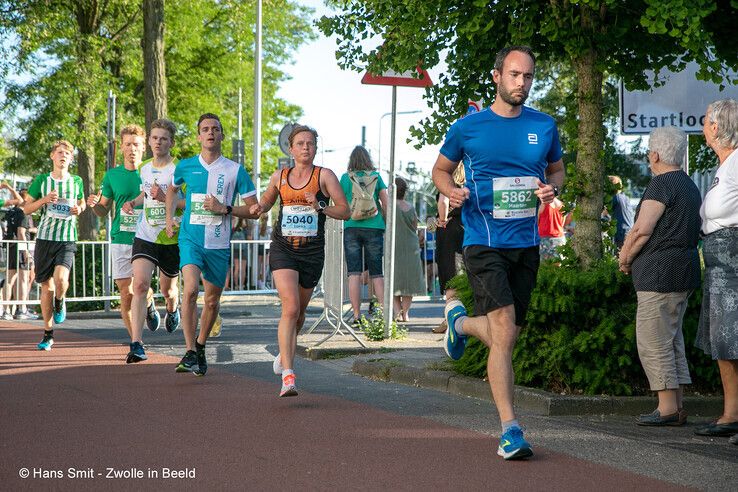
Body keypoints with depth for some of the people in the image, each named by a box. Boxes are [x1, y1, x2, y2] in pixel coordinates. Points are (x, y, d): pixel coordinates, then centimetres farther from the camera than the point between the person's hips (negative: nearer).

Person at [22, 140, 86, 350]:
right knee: (46, 287, 4)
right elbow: (26, 208, 8)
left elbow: (82, 202, 24)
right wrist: (44, 200, -10)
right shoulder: (41, 180, 4)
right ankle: (48, 334, 17)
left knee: (60, 278, -25)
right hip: (45, 238, 1)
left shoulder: (76, 181, 7)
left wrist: (79, 209, 0)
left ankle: (59, 302, 11)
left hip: (67, 240, -1)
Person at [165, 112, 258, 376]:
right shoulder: (186, 166, 4)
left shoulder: (235, 171, -1)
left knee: (212, 300, 11)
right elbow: (173, 188, 27)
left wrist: (224, 209, -12)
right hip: (191, 238, -1)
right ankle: (190, 353, -21)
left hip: (219, 244, 1)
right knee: (190, 290, -22)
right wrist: (169, 217, 15)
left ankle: (200, 346, 35)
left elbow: (254, 209, 1)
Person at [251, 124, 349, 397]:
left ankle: (285, 353, 45)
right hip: (283, 249, 0)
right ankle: (287, 375, -23)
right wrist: (259, 207, 4)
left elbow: (344, 211, -3)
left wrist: (320, 208, -19)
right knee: (290, 307, -19)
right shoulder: (279, 177, 8)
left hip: (312, 251, 0)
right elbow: (267, 200, 26)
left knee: (299, 311, 14)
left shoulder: (324, 175, 0)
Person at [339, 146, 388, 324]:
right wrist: (385, 223, 18)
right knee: (377, 274, 6)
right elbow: (386, 205, 5)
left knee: (354, 274, -1)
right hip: (374, 228, 1)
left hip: (351, 228, -1)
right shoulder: (376, 177, 5)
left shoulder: (345, 178, 2)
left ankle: (357, 315, -6)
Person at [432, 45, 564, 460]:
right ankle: (510, 429, -12)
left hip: (526, 244, 4)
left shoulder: (545, 127, 6)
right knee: (504, 331, -17)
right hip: (484, 243, -4)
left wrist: (552, 187, -2)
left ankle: (460, 321, 47)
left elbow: (557, 168, 22)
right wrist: (451, 191, -9)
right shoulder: (467, 127, -1)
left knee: (504, 336, 13)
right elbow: (441, 168, 13)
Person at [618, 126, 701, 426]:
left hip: (659, 275, -10)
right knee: (672, 340, 14)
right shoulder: (689, 186, 18)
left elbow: (642, 229, -17)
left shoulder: (662, 183, -12)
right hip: (684, 273, 10)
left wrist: (625, 258, -1)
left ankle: (667, 410, -6)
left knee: (653, 342, -6)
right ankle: (677, 408, 15)